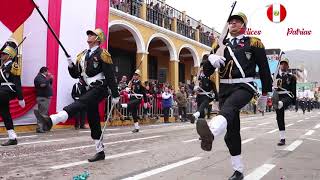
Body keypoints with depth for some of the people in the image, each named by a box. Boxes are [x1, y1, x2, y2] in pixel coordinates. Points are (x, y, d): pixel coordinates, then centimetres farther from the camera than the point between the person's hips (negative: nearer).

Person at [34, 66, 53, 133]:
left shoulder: (44, 77, 22)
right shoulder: (38, 77, -7)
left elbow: (49, 84, 28)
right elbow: (43, 84, -24)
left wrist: (51, 79, 14)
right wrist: (49, 78, -15)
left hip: (47, 97, 10)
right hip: (42, 98, -10)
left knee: (45, 113, 13)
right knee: (42, 113, -13)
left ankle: (44, 127, 20)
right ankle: (39, 128, -13)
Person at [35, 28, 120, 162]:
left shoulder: (102, 54, -6)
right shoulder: (82, 55, 17)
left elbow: (110, 76, -11)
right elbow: (75, 74, 16)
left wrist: (115, 95, -13)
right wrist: (70, 65, -5)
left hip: (99, 88, -8)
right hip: (90, 90, 8)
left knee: (79, 103, -30)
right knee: (93, 122, 8)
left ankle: (51, 120, -49)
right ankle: (100, 152, 17)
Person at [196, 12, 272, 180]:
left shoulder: (254, 43, 5)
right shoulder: (220, 44, 16)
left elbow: (264, 68, 10)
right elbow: (206, 72, 10)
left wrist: (265, 93, 13)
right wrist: (211, 59, -13)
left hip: (244, 86, -4)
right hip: (224, 88, 5)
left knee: (228, 108, -37)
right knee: (232, 130, 5)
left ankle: (210, 133, -68)